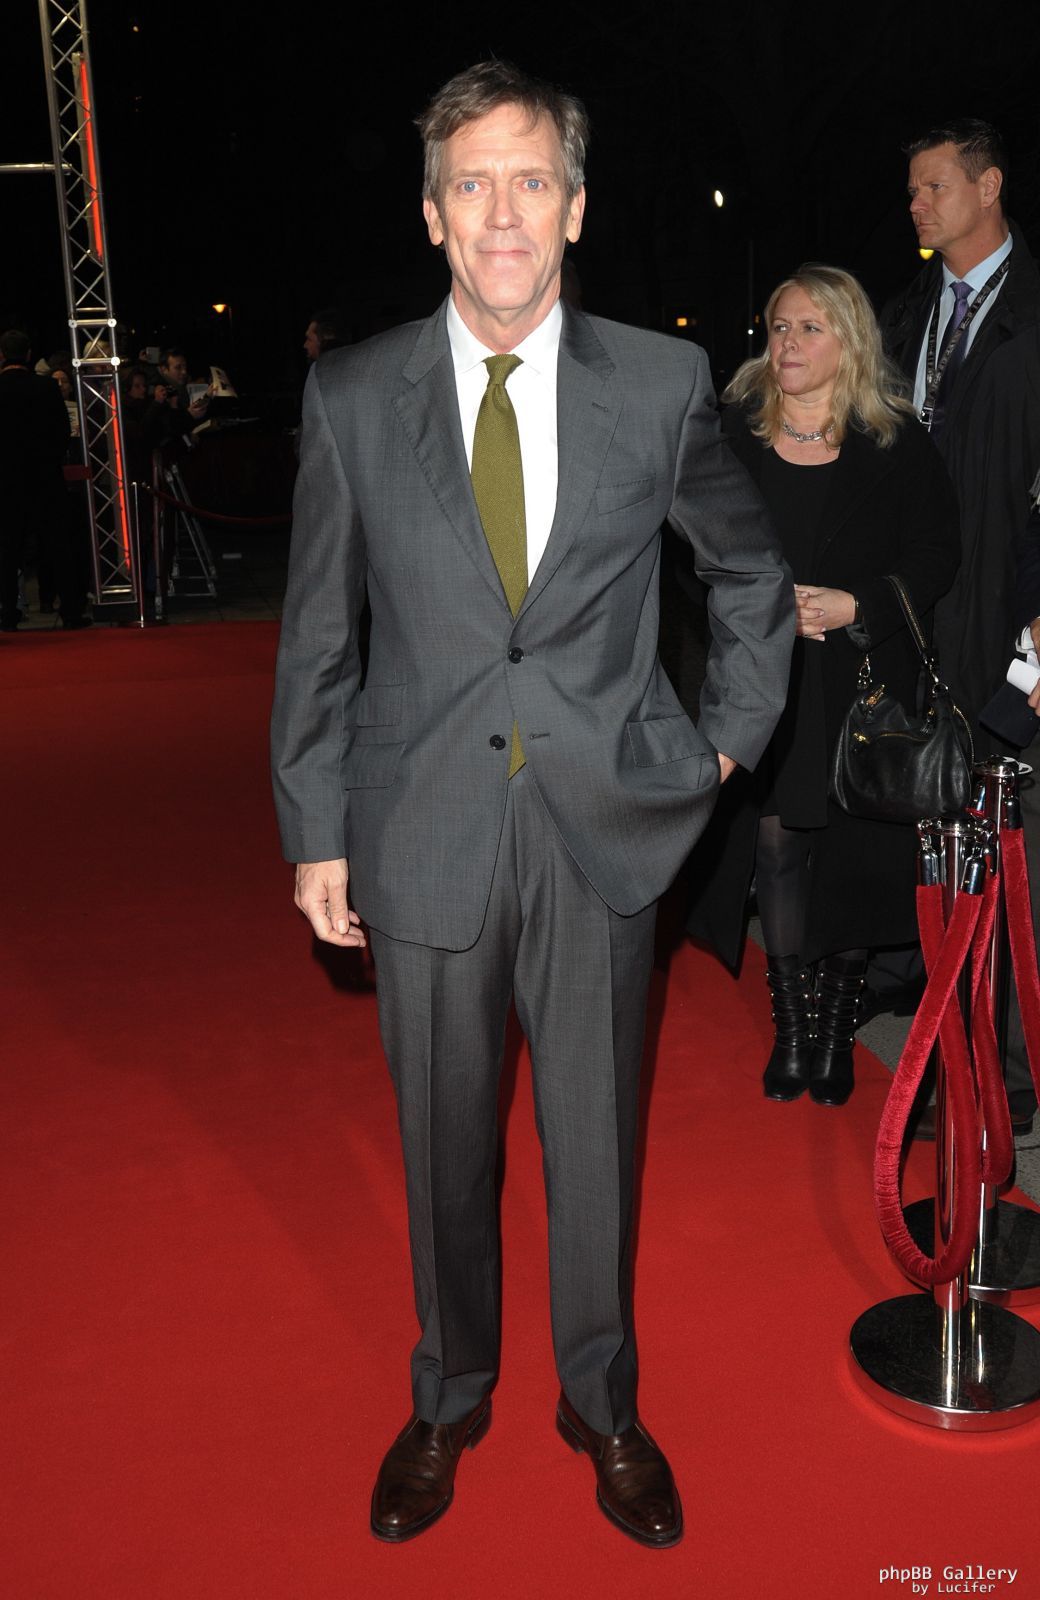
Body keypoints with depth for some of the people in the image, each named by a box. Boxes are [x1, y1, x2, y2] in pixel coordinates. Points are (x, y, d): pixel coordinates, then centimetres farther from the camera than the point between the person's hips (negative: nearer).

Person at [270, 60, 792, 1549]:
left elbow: (754, 571, 13)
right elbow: (316, 635, 3)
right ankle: (449, 1398, 40)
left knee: (595, 1140, 13)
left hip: (604, 827, 0)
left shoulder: (663, 382, -2)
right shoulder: (350, 396, -1)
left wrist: (728, 737, 8)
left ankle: (601, 1403, 38)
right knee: (443, 1143, 14)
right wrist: (317, 831, 1)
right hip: (425, 834, 0)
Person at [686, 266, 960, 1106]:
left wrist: (855, 607, -14)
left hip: (861, 683, -1)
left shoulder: (898, 441, 0)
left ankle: (837, 1031, 21)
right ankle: (790, 1031, 18)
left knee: (854, 857, 3)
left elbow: (936, 554, 0)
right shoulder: (733, 432, 6)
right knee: (777, 848, 2)